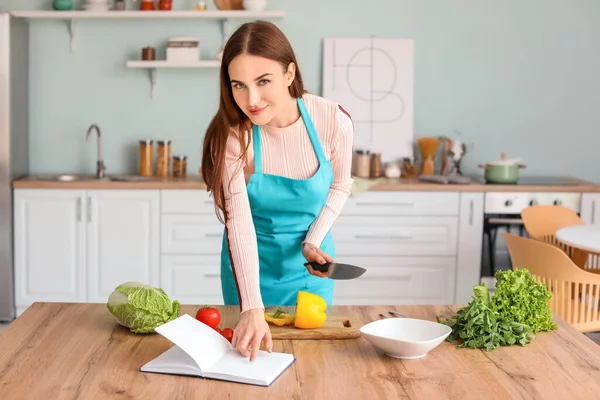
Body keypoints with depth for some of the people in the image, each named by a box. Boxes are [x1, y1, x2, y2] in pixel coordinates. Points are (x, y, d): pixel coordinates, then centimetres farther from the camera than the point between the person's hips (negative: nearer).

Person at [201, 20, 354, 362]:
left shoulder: (334, 121, -21)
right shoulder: (230, 134, -24)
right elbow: (239, 223, -31)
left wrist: (314, 241, -14)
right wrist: (252, 309, -41)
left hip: (308, 262, 1)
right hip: (251, 264, -1)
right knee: (251, 347, 15)